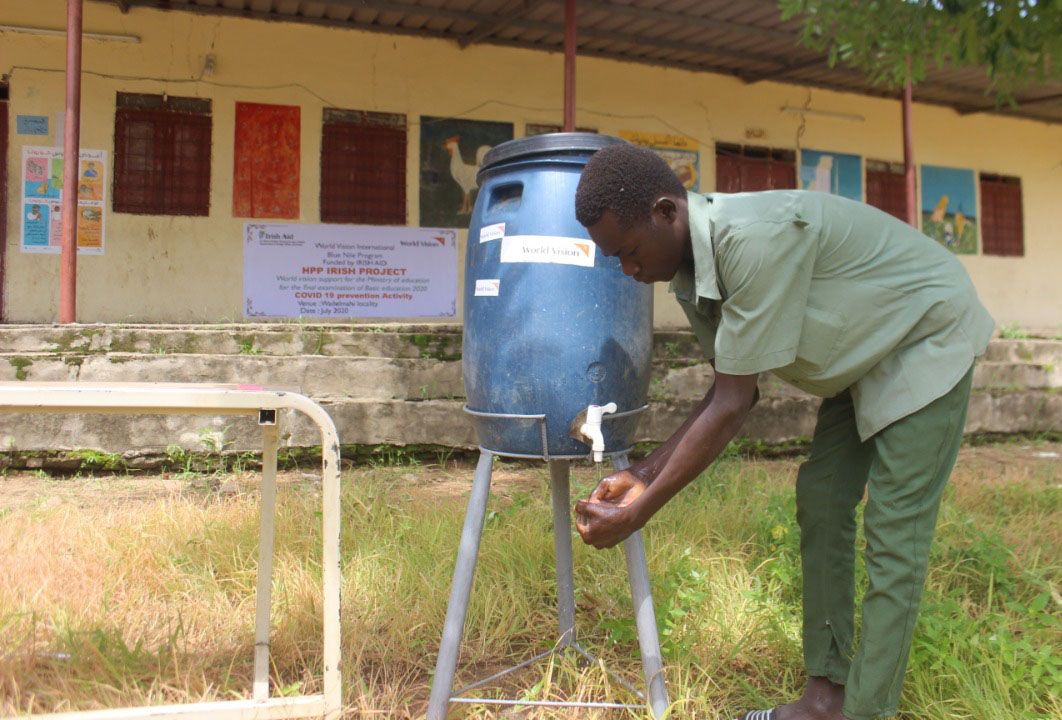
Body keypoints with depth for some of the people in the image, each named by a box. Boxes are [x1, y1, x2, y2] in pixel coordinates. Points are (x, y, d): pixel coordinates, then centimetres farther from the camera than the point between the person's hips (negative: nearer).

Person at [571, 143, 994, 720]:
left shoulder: (756, 237, -37)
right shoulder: (694, 272, -9)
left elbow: (731, 408, -33)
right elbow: (733, 393, -1)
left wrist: (636, 515, -26)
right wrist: (645, 473, -6)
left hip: (927, 337, -8)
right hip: (864, 355, 9)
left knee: (893, 529, -9)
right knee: (820, 502, 6)